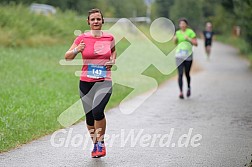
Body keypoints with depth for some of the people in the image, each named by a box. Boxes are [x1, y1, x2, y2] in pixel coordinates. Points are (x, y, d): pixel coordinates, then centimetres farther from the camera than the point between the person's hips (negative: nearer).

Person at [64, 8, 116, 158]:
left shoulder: (109, 38, 4)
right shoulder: (82, 38, -1)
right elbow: (67, 57, 1)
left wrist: (112, 60, 4)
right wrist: (76, 50, -19)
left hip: (104, 81, -1)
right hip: (86, 82, 1)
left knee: (97, 111, -24)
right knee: (89, 116, 8)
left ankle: (101, 143, -4)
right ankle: (95, 144, 32)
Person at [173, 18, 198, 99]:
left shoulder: (190, 32, -3)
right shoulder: (177, 33, 7)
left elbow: (196, 44, -4)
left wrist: (189, 39, -17)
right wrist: (175, 39, 1)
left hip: (188, 56, -2)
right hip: (179, 56, 2)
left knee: (187, 74, 9)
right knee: (180, 74, -9)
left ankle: (188, 88, 37)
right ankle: (181, 92, -11)